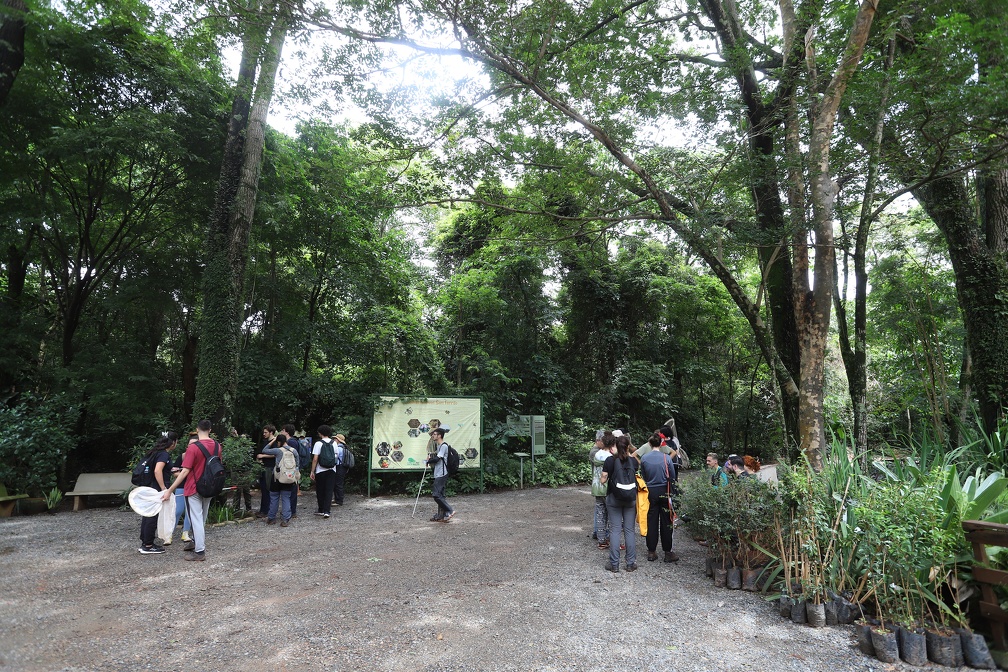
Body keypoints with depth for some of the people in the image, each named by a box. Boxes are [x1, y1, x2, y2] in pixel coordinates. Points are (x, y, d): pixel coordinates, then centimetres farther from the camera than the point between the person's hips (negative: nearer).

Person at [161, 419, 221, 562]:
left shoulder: (193, 447, -19)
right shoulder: (217, 446, 0)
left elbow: (185, 471, -21)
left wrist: (170, 490, -17)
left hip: (194, 489, -6)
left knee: (196, 520, 1)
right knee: (202, 518, 21)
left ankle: (200, 552, 5)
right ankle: (196, 542, 36)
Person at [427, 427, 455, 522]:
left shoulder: (444, 446, -13)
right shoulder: (439, 445, 18)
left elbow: (437, 459, -19)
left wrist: (428, 461, -1)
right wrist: (431, 459, 3)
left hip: (441, 474, -10)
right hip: (438, 474, 10)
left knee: (436, 494, -13)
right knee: (440, 495, 10)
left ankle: (449, 511, -9)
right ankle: (441, 516, 14)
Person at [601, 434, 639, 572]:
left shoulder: (610, 460, -9)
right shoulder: (633, 460, -3)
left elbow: (603, 480, -8)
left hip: (614, 498, -1)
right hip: (631, 499, 2)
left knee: (615, 530, 3)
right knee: (629, 530, 8)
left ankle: (614, 564, 8)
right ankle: (631, 563, 14)